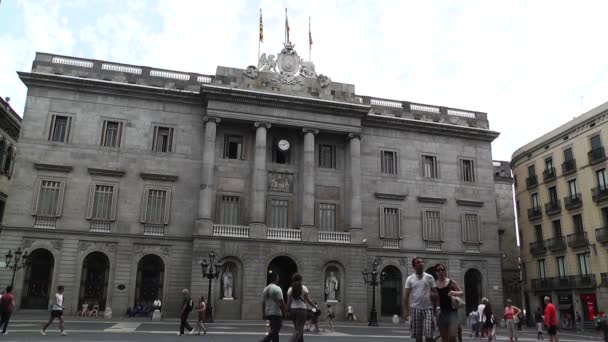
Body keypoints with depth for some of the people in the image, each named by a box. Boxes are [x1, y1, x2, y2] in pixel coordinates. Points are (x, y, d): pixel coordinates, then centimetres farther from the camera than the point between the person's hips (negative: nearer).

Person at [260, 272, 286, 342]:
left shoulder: (265, 289, 11)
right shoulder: (277, 288, -12)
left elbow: (263, 302, 13)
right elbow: (281, 302, -16)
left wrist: (263, 314, 18)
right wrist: (285, 311, -7)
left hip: (268, 313, 9)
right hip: (276, 313, -8)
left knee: (274, 331, 15)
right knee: (274, 332, -7)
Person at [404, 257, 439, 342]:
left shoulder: (429, 277, 5)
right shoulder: (410, 279, 4)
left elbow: (435, 293, 6)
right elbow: (406, 296, 3)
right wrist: (406, 310, -3)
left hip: (428, 308, -1)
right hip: (415, 309, 1)